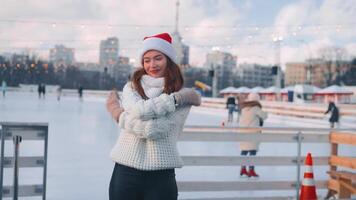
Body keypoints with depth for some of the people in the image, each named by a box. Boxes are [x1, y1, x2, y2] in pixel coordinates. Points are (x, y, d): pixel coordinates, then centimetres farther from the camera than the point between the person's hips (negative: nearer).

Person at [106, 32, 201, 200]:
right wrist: (176, 98, -10)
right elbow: (139, 110, -15)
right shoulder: (131, 87, 8)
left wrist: (117, 112, -5)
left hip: (161, 176, -2)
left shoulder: (182, 95, -1)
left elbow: (155, 129, -14)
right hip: (125, 171, 2)